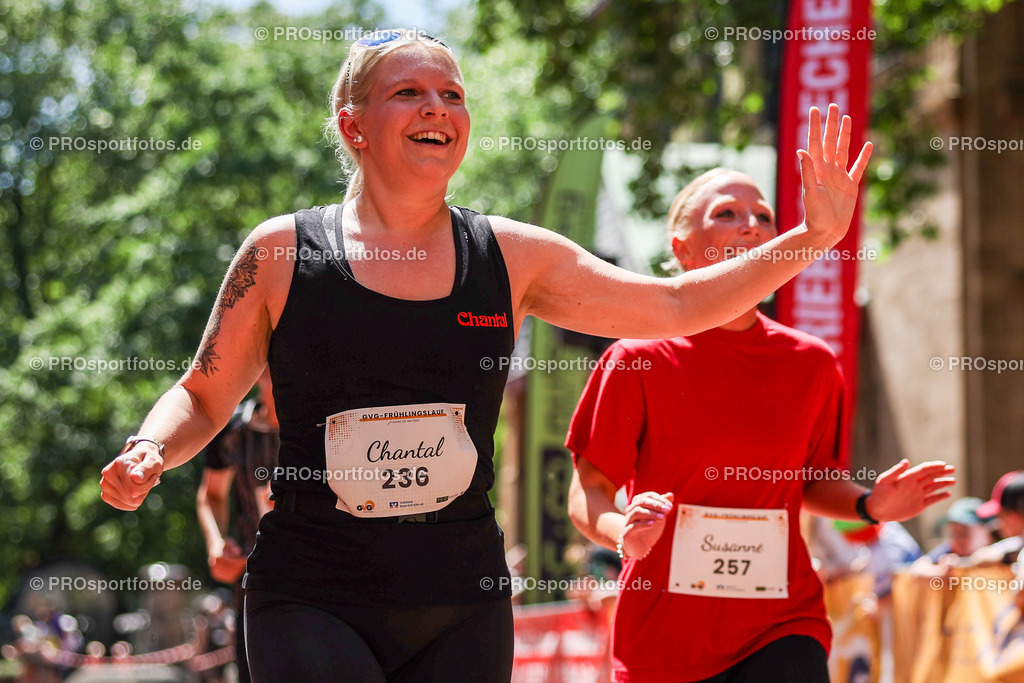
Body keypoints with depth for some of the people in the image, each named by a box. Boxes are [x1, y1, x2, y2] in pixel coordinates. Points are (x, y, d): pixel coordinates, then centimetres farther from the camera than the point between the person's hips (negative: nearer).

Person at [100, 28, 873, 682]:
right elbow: (204, 397, 9)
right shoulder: (283, 252, 0)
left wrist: (814, 236, 4)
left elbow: (676, 305, 11)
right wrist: (148, 452, -12)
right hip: (311, 599, -3)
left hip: (462, 607, 3)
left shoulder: (513, 257, 6)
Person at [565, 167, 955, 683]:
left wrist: (869, 506, -1)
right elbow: (587, 492, -2)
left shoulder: (812, 364, 6)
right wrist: (625, 533, -22)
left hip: (782, 629, 1)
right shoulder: (638, 361, -4)